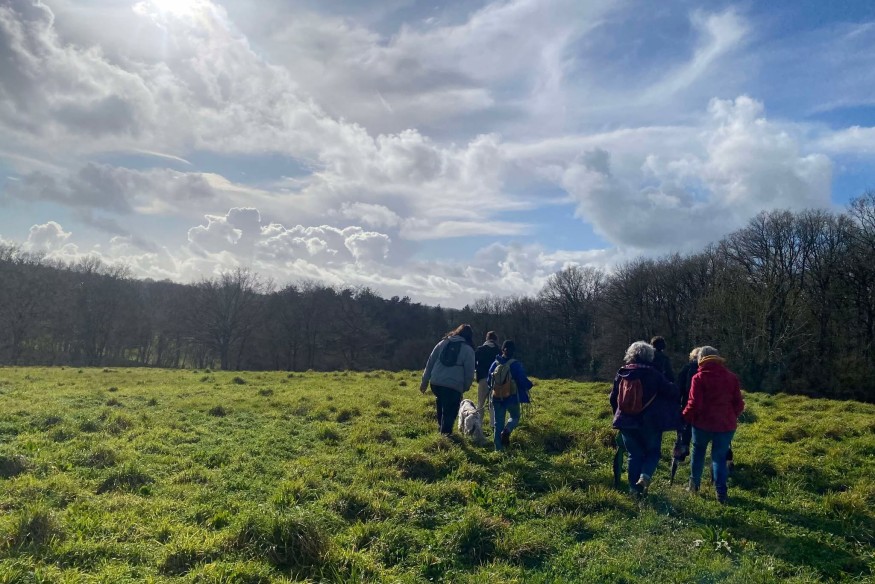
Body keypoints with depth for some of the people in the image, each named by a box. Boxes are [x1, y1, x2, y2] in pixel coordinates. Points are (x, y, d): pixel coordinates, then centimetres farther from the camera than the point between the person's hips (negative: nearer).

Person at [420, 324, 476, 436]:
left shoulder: (443, 343, 11)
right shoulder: (468, 350, 1)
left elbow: (430, 362, 11)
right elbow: (469, 372, -1)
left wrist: (424, 381, 15)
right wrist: (466, 387, 13)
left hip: (436, 383, 5)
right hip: (454, 386, -4)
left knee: (440, 401, 30)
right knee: (449, 412, 5)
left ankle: (441, 425, 36)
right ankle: (445, 433, 5)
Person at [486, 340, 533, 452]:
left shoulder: (495, 364, -1)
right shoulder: (516, 365, -14)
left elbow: (488, 381, 8)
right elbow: (523, 381, -13)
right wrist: (530, 385, 9)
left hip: (497, 398, 3)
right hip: (512, 398, -3)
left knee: (498, 422, 12)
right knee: (515, 417, 19)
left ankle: (499, 448, 10)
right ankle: (507, 430, -12)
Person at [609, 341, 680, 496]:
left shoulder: (621, 373, 4)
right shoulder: (652, 373, -9)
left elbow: (613, 398, 12)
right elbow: (671, 391, -10)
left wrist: (618, 415, 27)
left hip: (626, 422, 3)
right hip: (650, 422, -3)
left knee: (635, 454, 15)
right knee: (653, 451, 13)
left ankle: (634, 487, 13)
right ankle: (644, 478, -9)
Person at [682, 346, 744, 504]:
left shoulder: (699, 378, -9)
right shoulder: (731, 377, 4)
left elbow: (694, 404, -15)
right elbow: (739, 404, 4)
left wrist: (686, 417, 2)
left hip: (703, 423, -2)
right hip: (726, 425, 2)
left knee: (698, 451, 21)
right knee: (719, 456, 12)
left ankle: (694, 484, 26)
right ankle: (721, 493, 5)